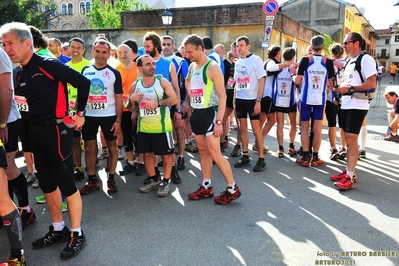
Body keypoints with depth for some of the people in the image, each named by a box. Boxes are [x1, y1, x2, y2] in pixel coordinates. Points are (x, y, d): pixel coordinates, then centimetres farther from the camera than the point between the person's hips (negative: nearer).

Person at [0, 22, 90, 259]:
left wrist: (80, 113, -8)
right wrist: (35, 127, 8)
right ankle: (58, 229, 31)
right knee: (46, 183, 15)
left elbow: (83, 82, -13)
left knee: (66, 183, -1)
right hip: (37, 131, 9)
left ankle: (77, 234, 13)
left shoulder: (49, 65, -12)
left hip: (57, 129, -8)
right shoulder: (21, 73, 10)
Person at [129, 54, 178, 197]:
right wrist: (132, 99, -12)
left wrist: (158, 103, -22)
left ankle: (165, 182, 16)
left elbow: (175, 99, -11)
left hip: (162, 127, -3)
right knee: (147, 154, 12)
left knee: (166, 154, 2)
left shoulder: (162, 81, -6)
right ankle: (154, 180, 28)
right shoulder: (135, 85, 3)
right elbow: (132, 108, 9)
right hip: (143, 127, 4)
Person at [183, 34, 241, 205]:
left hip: (209, 113, -7)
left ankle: (232, 189, 4)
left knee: (215, 154, -8)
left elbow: (222, 96, -16)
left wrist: (219, 121, -21)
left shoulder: (212, 67, -13)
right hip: (196, 114, 8)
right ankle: (206, 187, 22)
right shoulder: (192, 67, 10)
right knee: (203, 152, 12)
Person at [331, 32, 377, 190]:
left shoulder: (365, 59, -10)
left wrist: (350, 89, -19)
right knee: (348, 140, 11)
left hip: (357, 105, -9)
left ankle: (349, 178, -7)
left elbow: (372, 84, -18)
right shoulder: (349, 61, 17)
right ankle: (348, 171, 19)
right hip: (346, 104, 9)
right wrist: (340, 89, 5)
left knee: (351, 140, -10)